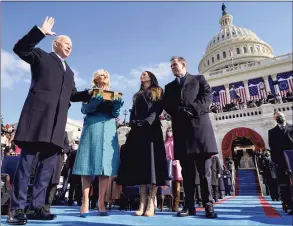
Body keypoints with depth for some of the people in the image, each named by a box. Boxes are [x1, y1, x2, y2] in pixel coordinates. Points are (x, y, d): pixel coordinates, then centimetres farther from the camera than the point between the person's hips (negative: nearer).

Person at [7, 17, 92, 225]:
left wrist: (89, 94, 10)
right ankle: (17, 208, 2)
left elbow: (72, 95, 25)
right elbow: (20, 48, -2)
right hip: (38, 115, -6)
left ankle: (37, 207, 11)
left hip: (57, 122, 6)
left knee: (49, 164, 3)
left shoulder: (69, 71, 29)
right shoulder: (41, 56, 15)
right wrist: (41, 32, -8)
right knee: (27, 160, -5)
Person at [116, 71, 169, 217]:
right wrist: (134, 123, -4)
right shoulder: (137, 96, 29)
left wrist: (146, 123, -17)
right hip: (137, 132, 5)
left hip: (152, 130, -5)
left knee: (152, 162, -10)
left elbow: (157, 110, -2)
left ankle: (151, 204, -9)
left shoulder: (158, 92, 14)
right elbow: (133, 113, 17)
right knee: (139, 164, -3)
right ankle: (142, 203, -1)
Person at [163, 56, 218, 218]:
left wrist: (193, 109, -12)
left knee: (204, 170, -2)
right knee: (187, 171, 3)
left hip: (199, 125, -2)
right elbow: (166, 105, 10)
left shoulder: (199, 79, 17)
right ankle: (189, 206, 8)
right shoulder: (169, 86, 24)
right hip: (181, 129, 3)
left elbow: (208, 96, 2)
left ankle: (208, 205, 5)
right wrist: (179, 111, -9)